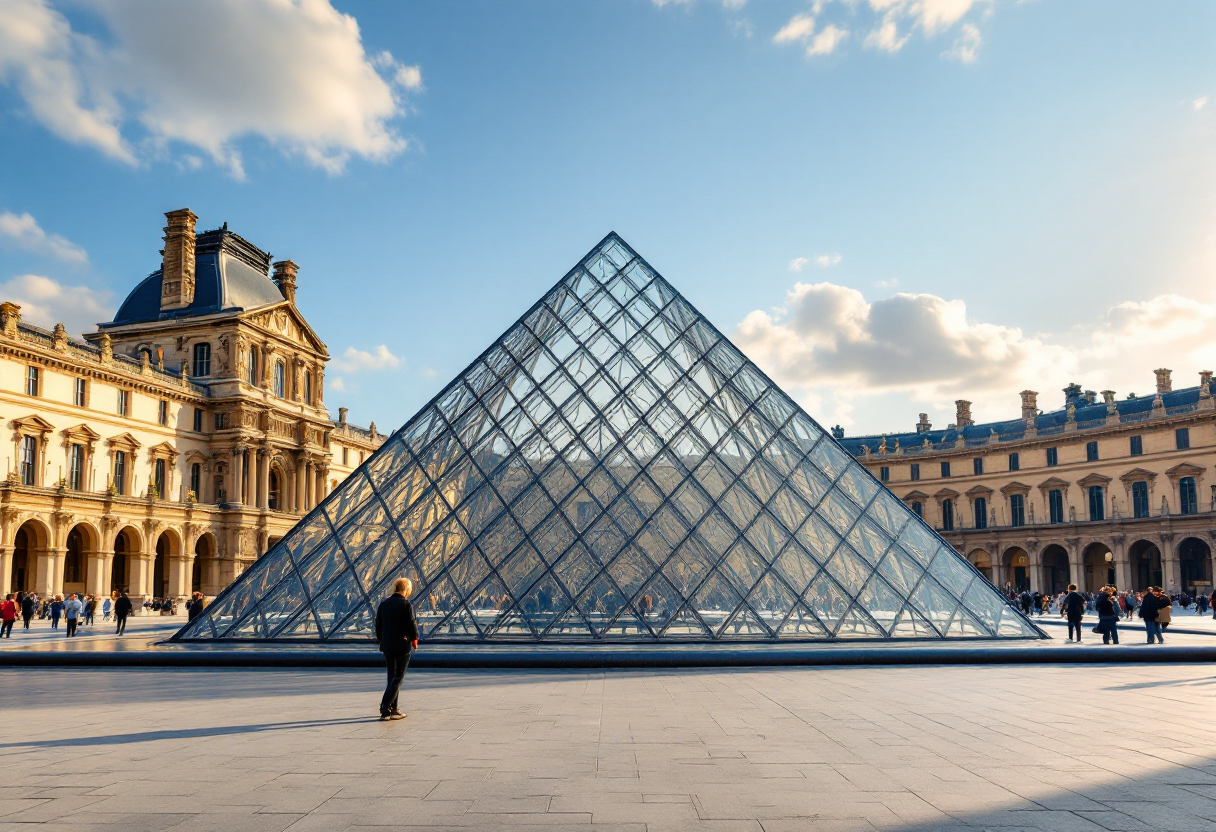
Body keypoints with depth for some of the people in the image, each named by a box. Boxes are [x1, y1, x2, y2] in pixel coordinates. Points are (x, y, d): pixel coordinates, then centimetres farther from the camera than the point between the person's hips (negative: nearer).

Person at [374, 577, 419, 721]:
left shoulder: (384, 603, 5)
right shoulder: (406, 605, -14)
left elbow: (378, 624, 8)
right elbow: (411, 625, -14)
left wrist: (381, 640, 18)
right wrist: (414, 639, 3)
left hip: (387, 646, 6)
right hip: (402, 646, -6)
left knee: (392, 677, 17)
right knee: (398, 678, 0)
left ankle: (393, 708, 22)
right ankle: (385, 709, -7)